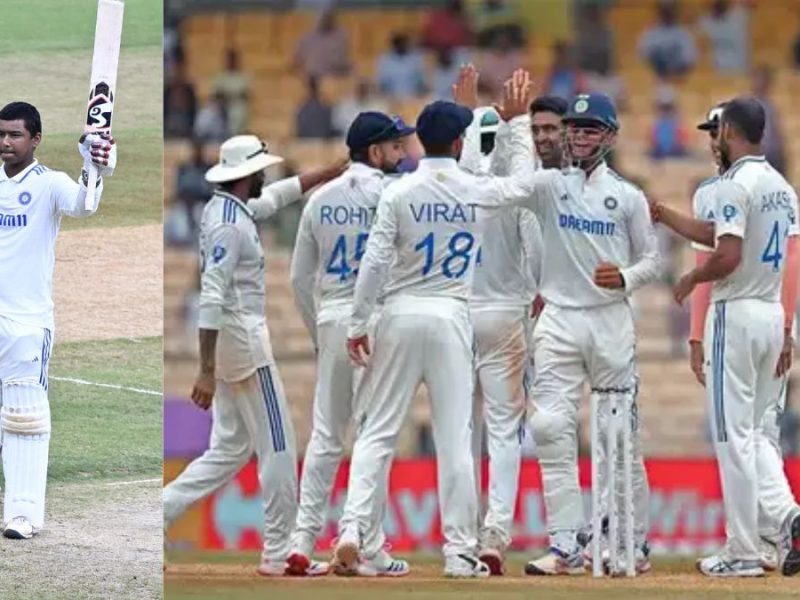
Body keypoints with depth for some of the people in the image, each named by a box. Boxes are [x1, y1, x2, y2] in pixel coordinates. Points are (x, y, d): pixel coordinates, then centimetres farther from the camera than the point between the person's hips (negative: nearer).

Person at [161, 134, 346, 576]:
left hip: (229, 341, 10)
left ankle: (159, 512, 5)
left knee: (232, 448, 13)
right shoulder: (229, 224, -18)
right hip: (243, 339, -10)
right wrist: (207, 371, -27)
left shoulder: (231, 210, 11)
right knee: (277, 447, -3)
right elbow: (211, 298, -24)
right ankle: (279, 553, 0)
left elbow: (278, 195, 30)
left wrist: (335, 171, 29)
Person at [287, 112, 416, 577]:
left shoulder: (320, 199, 10)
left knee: (326, 435, 10)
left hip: (330, 318, 5)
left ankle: (303, 540, 5)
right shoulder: (391, 192, -7)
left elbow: (300, 277, 12)